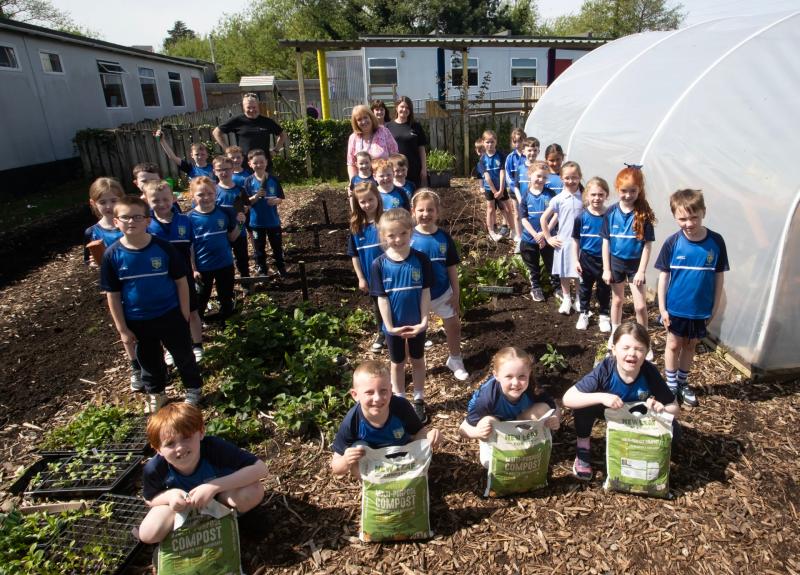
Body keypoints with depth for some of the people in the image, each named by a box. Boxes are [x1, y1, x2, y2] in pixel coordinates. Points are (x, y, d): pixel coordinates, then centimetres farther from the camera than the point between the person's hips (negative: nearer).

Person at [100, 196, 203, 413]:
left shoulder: (163, 248, -15)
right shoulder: (112, 255, -11)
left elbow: (181, 282, -7)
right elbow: (112, 295, -4)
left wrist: (184, 316, -6)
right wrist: (122, 329, -2)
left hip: (170, 314, -2)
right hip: (137, 321, 2)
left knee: (183, 354, 14)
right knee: (149, 360, 21)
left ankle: (193, 388, 37)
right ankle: (155, 393, 45)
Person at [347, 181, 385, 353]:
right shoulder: (356, 225, -6)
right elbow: (354, 254, 0)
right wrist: (361, 278, -2)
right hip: (371, 276, 3)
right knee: (378, 306, 22)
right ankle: (381, 334, 42)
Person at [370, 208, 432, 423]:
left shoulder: (420, 260, -15)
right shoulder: (379, 264, -16)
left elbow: (426, 292, -10)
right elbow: (382, 298, -12)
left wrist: (424, 321, -14)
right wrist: (390, 325, -15)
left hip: (416, 323, 0)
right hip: (394, 325, 0)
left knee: (417, 360, 19)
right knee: (397, 363, 19)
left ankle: (419, 400, 38)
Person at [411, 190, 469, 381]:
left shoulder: (444, 237, -8)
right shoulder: (408, 237, -15)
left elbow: (451, 267, -2)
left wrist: (456, 293, -1)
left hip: (442, 292, 2)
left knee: (454, 325, 15)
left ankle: (455, 360, 39)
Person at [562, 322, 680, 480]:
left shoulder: (650, 372, -29)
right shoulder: (605, 369, -35)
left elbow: (675, 410, -18)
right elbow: (567, 398, -40)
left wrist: (662, 409, -41)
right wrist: (600, 397, -53)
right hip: (609, 410, -2)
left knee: (673, 430, -22)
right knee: (584, 404, -33)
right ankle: (583, 452, -8)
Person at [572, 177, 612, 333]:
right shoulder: (581, 217, -9)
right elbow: (576, 241, -1)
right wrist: (576, 261, -4)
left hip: (604, 259, 0)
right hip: (586, 259, 1)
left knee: (604, 289, 12)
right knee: (585, 288, 14)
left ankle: (604, 316, 29)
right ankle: (584, 314, 31)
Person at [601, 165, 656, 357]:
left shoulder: (643, 214, -13)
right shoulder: (611, 212, -8)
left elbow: (647, 245, -10)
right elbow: (606, 242, -3)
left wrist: (641, 271, -13)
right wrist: (606, 269, -4)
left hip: (635, 263, -2)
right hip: (616, 262, 2)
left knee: (640, 305, -1)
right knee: (617, 300, 18)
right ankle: (615, 334, 36)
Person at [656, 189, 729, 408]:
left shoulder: (716, 242, -11)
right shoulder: (672, 243, -14)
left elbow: (719, 276, -3)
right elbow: (663, 276, -7)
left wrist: (715, 307, 0)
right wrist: (662, 308, -8)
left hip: (701, 309, 1)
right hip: (675, 308, -1)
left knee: (690, 346, 17)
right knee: (674, 345, 13)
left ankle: (683, 384, 36)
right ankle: (671, 385, 29)